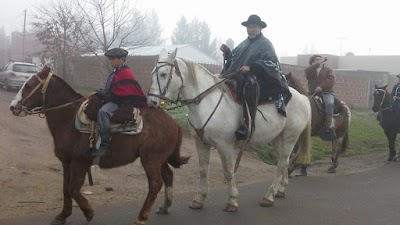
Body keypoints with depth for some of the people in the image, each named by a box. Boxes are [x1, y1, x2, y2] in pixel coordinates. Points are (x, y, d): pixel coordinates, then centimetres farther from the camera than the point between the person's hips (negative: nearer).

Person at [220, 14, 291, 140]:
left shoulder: (265, 44, 1)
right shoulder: (244, 44, 21)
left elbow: (271, 64, -13)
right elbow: (233, 59, 27)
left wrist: (251, 67, -25)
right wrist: (227, 52, 6)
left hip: (257, 79, -8)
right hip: (239, 78, 9)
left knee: (249, 87, -41)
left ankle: (247, 124, -47)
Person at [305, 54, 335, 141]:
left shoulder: (328, 70, 17)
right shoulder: (311, 70, 22)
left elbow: (331, 80, -2)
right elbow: (308, 71, -5)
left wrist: (321, 87, -17)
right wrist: (318, 63, -4)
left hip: (326, 92, -3)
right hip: (313, 93, 3)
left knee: (329, 103, -35)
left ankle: (328, 126, -37)